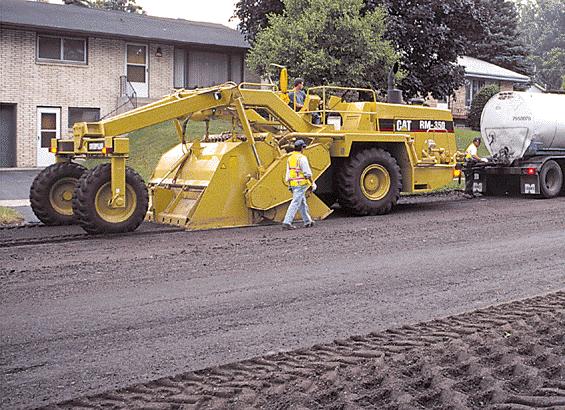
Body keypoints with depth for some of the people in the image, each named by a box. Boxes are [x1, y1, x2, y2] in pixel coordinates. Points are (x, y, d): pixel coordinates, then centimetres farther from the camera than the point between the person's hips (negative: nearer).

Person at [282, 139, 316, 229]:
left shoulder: (290, 158, 13)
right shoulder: (302, 158, -11)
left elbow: (288, 173, 16)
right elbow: (307, 173, -12)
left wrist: (289, 185, 21)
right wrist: (312, 183, -4)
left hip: (292, 183, 8)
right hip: (301, 183, -8)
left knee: (302, 203, 17)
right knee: (295, 203, -9)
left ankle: (307, 221, 25)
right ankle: (287, 222, -15)